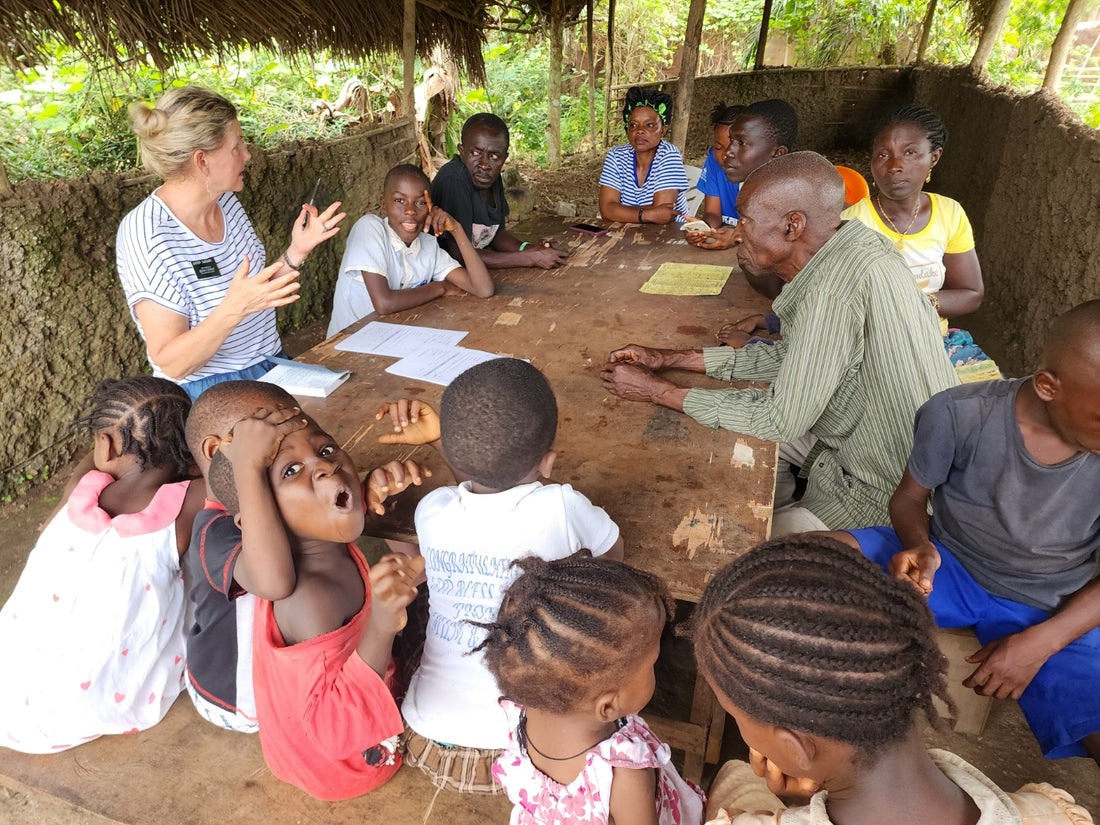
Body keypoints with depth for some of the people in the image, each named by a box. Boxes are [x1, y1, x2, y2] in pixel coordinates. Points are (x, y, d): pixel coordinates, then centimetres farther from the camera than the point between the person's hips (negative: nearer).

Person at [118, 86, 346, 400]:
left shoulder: (227, 203, 5)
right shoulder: (147, 236, -17)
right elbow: (171, 364, -19)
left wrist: (296, 252, -1)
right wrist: (233, 309, -33)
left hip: (274, 367, 7)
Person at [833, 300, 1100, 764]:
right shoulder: (960, 416, -20)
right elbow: (909, 498, -4)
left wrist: (1040, 642, -18)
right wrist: (919, 547, -27)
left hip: (1054, 612, 2)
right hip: (946, 566, -1)